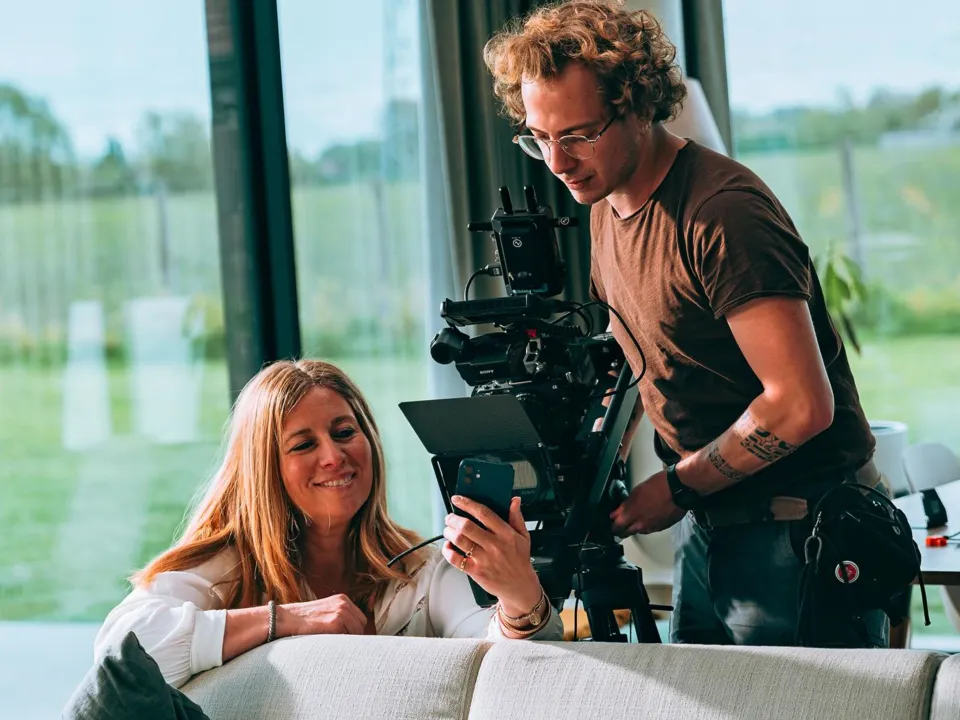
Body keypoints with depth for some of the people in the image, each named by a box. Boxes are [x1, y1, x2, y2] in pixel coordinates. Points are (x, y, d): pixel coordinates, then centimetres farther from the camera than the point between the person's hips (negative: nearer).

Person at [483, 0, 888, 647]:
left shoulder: (722, 214, -22)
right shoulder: (605, 206, 8)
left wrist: (676, 487, -14)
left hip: (798, 527, -9)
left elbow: (800, 405, -26)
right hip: (710, 521, 9)